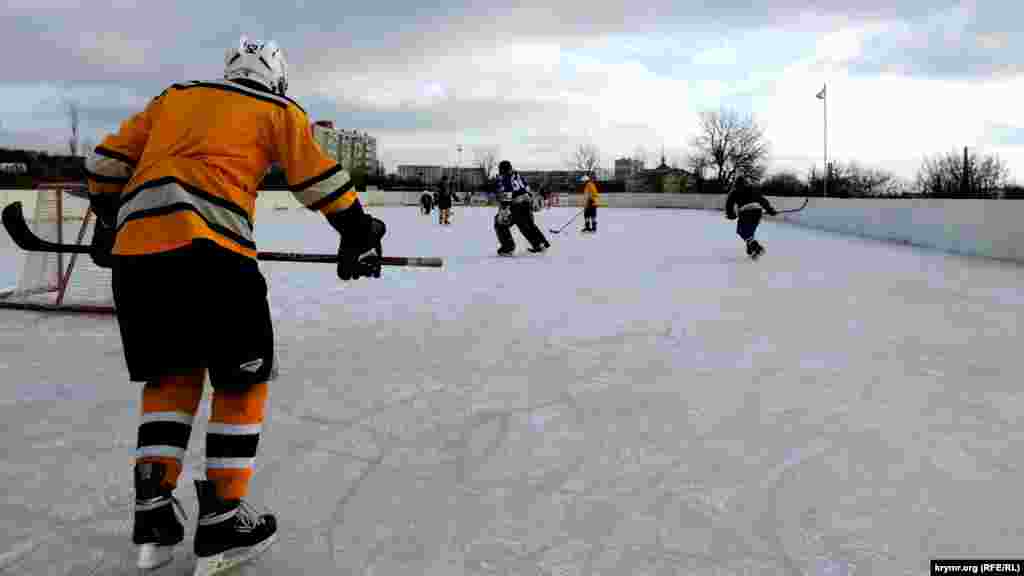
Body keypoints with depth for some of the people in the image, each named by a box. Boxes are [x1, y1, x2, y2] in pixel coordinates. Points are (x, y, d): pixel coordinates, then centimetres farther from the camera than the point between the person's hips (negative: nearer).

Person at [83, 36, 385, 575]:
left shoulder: (173, 96, 29)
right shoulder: (278, 109, 18)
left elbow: (106, 160, 27)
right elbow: (319, 177, 9)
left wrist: (113, 219, 39)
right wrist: (358, 232, 16)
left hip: (133, 247, 5)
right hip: (207, 247, -5)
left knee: (170, 374, 18)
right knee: (241, 379, 8)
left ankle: (153, 513, 15)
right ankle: (221, 523, 9)